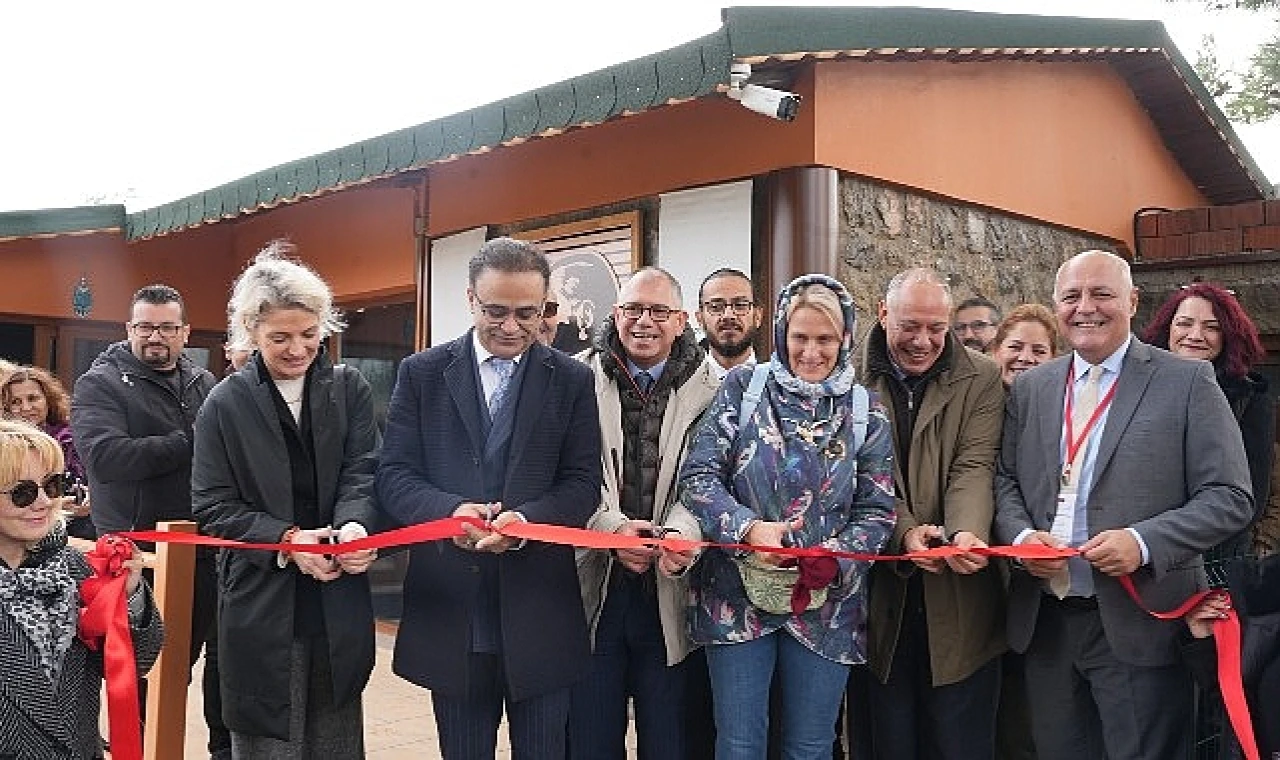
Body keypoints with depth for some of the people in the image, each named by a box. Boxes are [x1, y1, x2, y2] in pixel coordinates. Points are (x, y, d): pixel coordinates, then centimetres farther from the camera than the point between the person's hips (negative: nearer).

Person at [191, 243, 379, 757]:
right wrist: (285, 538, -18)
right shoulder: (226, 404, 0)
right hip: (262, 603, -1)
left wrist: (354, 525, -26)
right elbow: (212, 506, -2)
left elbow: (362, 472, -3)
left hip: (340, 601, 2)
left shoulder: (349, 389, 4)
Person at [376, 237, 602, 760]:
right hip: (450, 605, 1)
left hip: (540, 610, 0)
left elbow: (583, 484, -1)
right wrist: (449, 510, -20)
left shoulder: (572, 381, 3)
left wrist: (526, 520, -21)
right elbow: (394, 476, 0)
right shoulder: (422, 374, 4)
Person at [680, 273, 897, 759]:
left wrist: (831, 560, -17)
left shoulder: (866, 413, 4)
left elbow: (877, 510, 2)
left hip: (826, 605, 1)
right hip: (737, 597, -1)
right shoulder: (743, 388, 1)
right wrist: (748, 528, -23)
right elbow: (698, 476, -6)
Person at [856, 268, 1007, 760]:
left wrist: (967, 532, -28)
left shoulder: (981, 380, 1)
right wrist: (903, 532, -22)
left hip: (959, 597, 0)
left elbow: (974, 468, -9)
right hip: (882, 595, 1)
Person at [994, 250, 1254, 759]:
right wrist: (1019, 535, -9)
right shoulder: (1030, 388, 10)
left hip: (1140, 624, -4)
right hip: (1045, 620, 4)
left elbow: (1231, 498, -6)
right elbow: (1006, 479, 11)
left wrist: (1144, 542, -20)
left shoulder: (1188, 383, -3)